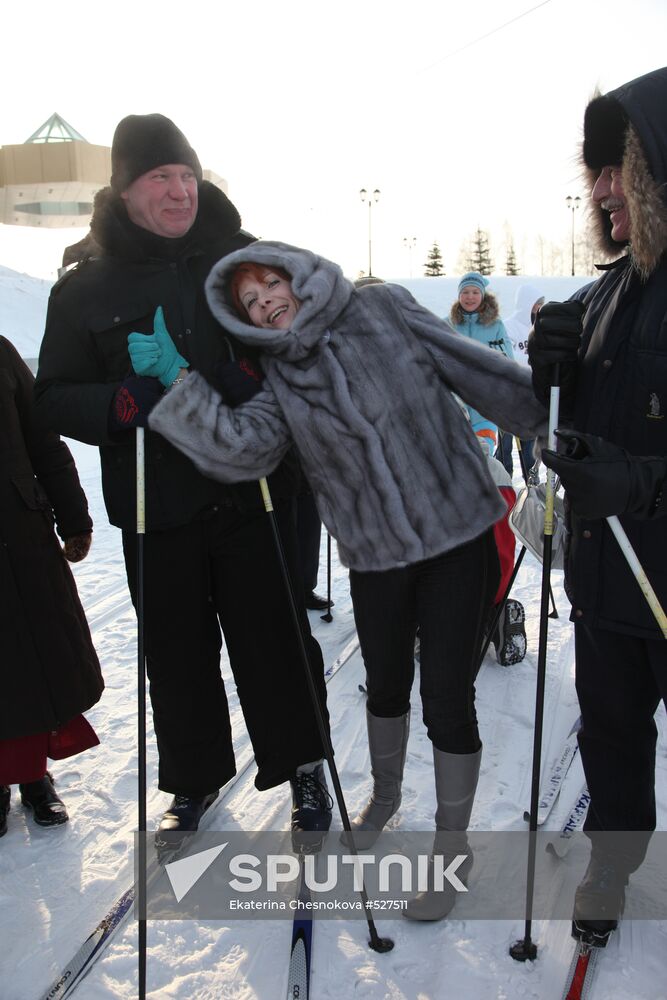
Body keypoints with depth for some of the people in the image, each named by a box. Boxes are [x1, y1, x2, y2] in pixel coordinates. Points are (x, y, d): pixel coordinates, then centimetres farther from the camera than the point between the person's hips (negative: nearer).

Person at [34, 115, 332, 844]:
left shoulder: (243, 257, 2)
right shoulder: (85, 287, 3)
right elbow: (54, 397, 3)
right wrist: (120, 404, -18)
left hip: (253, 492, -1)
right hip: (155, 507, 1)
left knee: (273, 639, 8)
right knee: (177, 652, 12)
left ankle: (302, 765, 29)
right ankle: (194, 780, 34)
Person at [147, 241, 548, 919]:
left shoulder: (383, 309, -5)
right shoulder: (282, 380, 2)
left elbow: (477, 371, -2)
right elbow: (240, 446, -16)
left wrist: (554, 423, 3)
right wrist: (178, 385, -17)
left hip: (459, 535, -3)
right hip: (375, 555, 3)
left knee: (447, 699, 0)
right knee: (386, 686, 21)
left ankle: (452, 846, 23)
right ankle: (384, 796, 51)